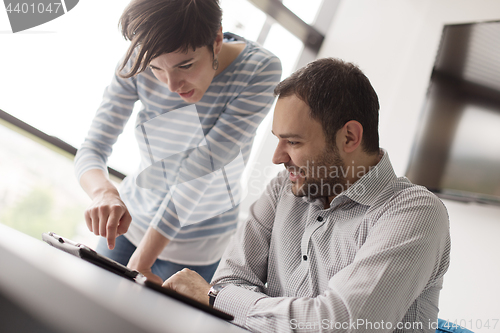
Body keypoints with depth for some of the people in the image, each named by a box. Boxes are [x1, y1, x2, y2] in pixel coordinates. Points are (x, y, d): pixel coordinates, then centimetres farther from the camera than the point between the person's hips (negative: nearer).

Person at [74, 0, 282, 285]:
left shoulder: (261, 71, -25)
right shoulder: (140, 62, -17)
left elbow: (199, 169, -30)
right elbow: (92, 150, -16)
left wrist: (140, 261, -31)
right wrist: (104, 192, -39)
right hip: (130, 221, 3)